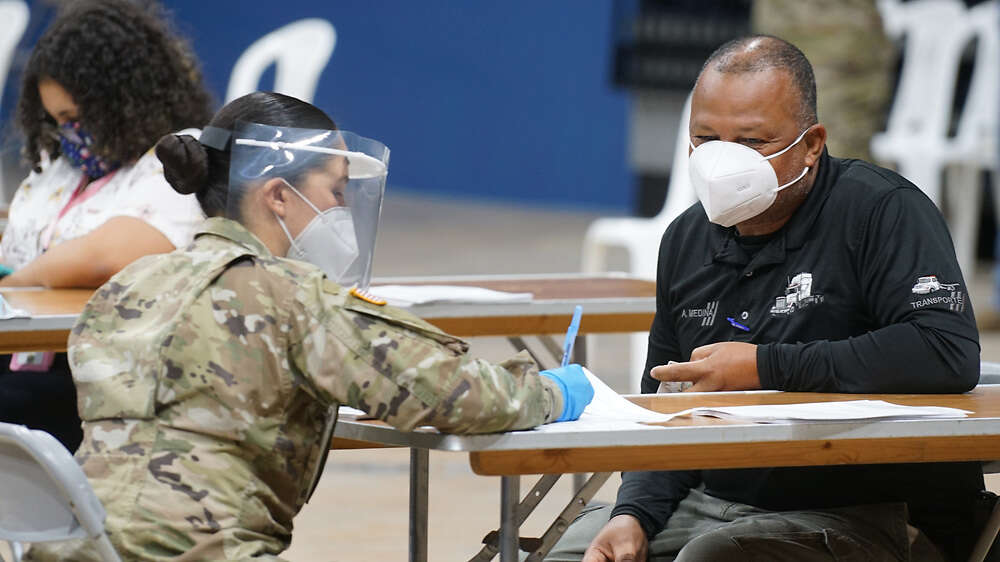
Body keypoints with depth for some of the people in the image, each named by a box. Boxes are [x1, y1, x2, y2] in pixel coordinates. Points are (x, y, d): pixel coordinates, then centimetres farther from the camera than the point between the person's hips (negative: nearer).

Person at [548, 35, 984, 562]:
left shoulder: (883, 211, -10)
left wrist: (766, 367, -20)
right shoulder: (687, 239, 11)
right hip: (709, 502, 7)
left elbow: (950, 352, -26)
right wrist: (634, 515, -3)